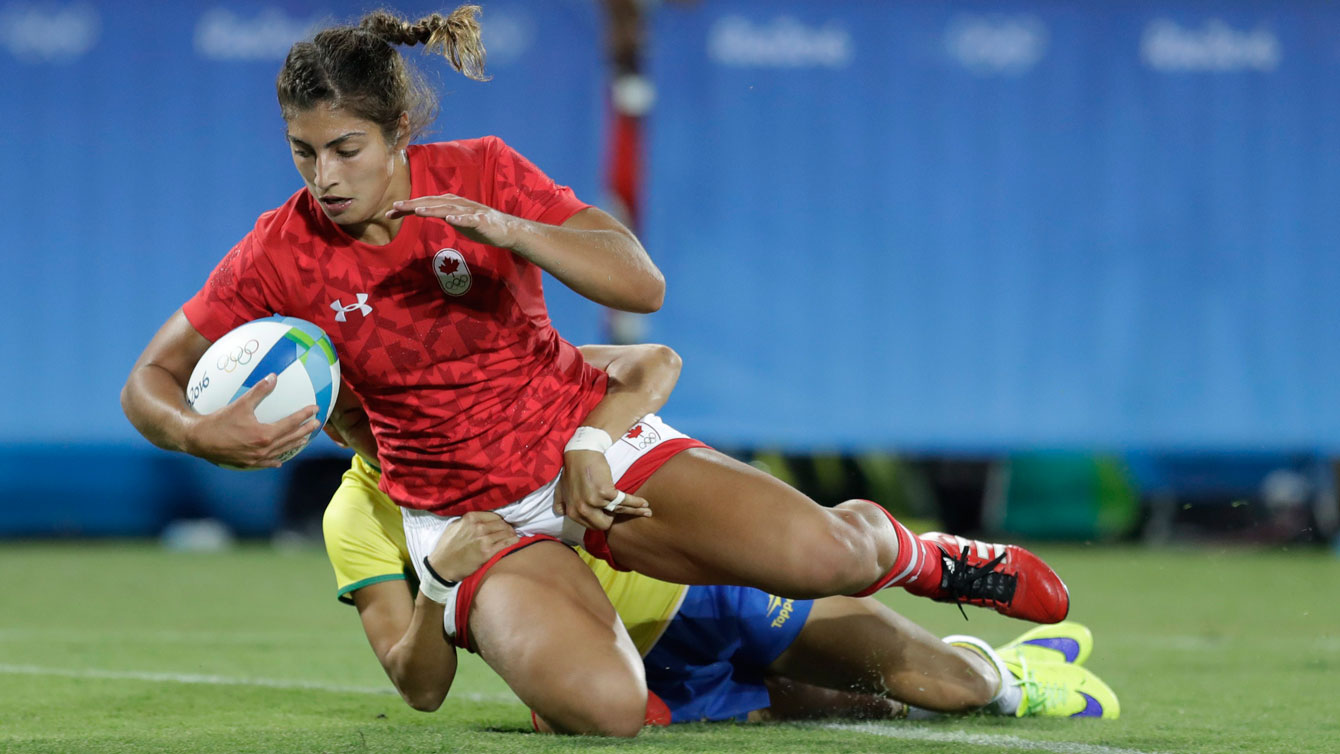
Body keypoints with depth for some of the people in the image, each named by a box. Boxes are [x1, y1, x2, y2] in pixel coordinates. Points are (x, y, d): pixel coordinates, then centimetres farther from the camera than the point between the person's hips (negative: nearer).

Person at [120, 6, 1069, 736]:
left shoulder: (480, 173, -10)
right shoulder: (282, 252, -10)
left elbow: (641, 284, -16)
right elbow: (149, 383, -5)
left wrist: (504, 228, -32)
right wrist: (198, 433, -29)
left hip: (590, 447, 0)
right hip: (464, 510, 0)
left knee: (815, 555, -25)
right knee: (600, 706, -32)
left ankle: (906, 551, 14)